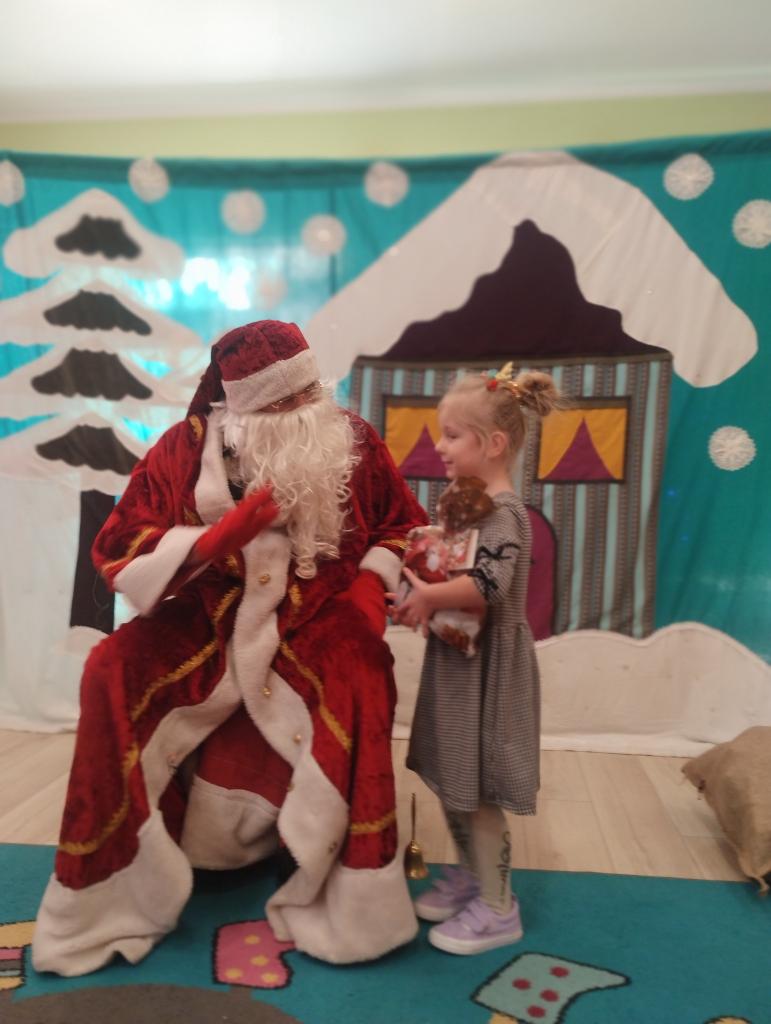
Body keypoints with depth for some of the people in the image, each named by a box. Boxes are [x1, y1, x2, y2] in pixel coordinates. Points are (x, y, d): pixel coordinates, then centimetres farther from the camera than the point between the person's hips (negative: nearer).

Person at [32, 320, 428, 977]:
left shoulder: (354, 442, -4)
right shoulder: (188, 447, -6)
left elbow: (405, 525, 9)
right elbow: (119, 552, -9)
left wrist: (371, 583, -10)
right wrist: (219, 537, -25)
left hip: (317, 620, -1)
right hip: (208, 619, 1)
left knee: (362, 686, -30)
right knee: (112, 675, -18)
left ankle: (345, 901, -9)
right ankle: (114, 887, 2)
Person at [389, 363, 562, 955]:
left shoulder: (502, 510, -21)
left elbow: (488, 585, -35)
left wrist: (430, 598, -27)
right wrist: (422, 596, 0)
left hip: (485, 665, -9)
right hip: (458, 658, 9)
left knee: (475, 790, 4)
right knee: (451, 780, 20)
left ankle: (497, 909, 23)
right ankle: (470, 874, 40)